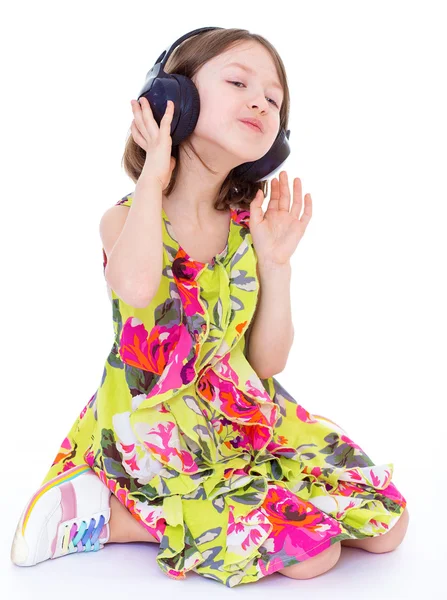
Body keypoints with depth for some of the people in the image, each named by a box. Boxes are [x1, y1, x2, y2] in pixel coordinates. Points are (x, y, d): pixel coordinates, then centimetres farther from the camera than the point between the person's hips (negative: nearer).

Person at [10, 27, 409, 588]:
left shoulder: (250, 227, 1)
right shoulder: (125, 218, -10)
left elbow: (268, 362, 0)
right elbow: (137, 287, -38)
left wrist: (276, 262, -10)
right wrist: (153, 174, -23)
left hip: (245, 416, 6)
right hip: (155, 431, -6)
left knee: (385, 526, 5)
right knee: (310, 550, -19)